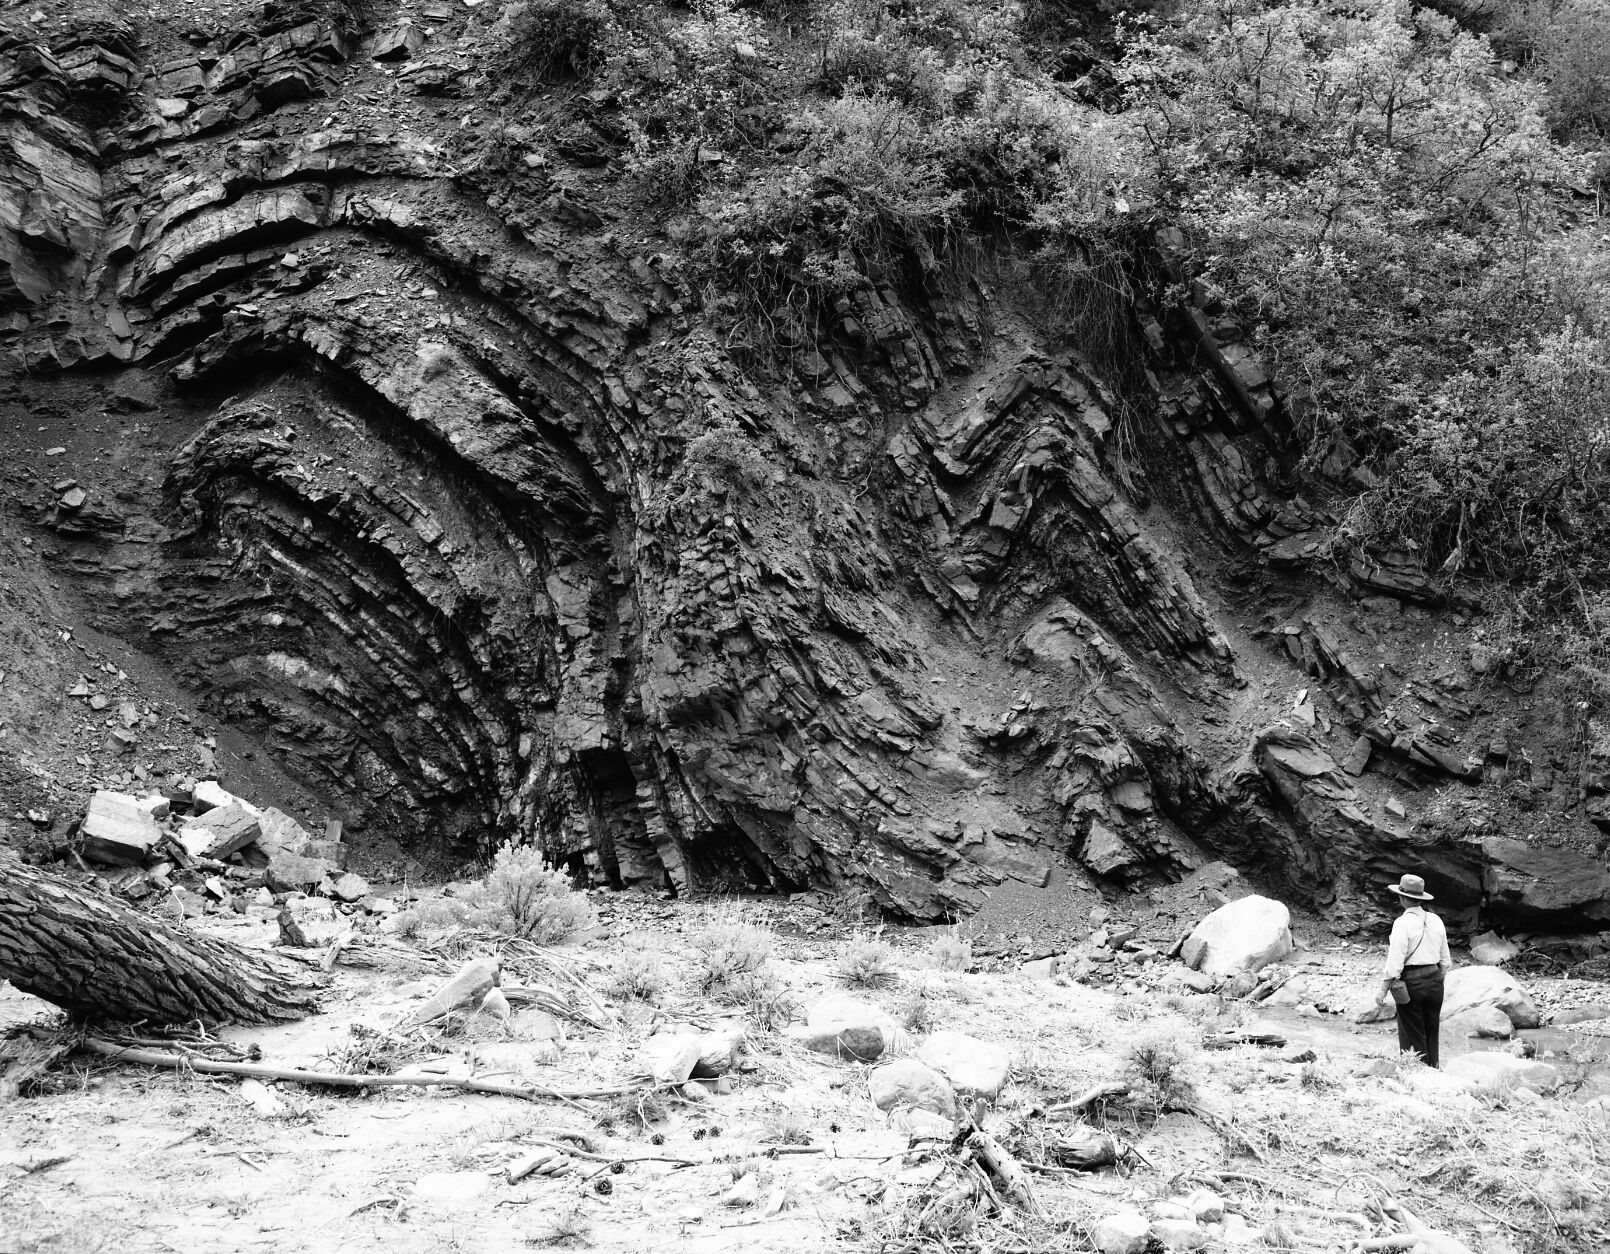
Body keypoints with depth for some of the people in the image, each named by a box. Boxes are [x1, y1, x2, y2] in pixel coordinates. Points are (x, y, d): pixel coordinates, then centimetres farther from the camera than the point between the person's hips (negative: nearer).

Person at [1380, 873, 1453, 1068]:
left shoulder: (1403, 923, -14)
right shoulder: (1435, 920, 5)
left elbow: (1395, 962, -17)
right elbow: (1445, 959, 12)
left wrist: (1384, 990, -11)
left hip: (1411, 984, -6)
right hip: (1434, 981, 6)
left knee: (1413, 1038, 2)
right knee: (1432, 1036, 14)